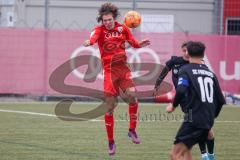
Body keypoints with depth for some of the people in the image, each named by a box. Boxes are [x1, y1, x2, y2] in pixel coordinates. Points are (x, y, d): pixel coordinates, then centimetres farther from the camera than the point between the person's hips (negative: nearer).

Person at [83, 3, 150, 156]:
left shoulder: (123, 28, 5)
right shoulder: (100, 29, -6)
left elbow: (133, 42, 14)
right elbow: (94, 36, -28)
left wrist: (139, 44, -10)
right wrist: (89, 42, -52)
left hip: (123, 67, 2)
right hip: (109, 70, -2)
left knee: (132, 93, -23)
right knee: (110, 106, -2)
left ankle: (132, 129, -5)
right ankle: (111, 142, 10)